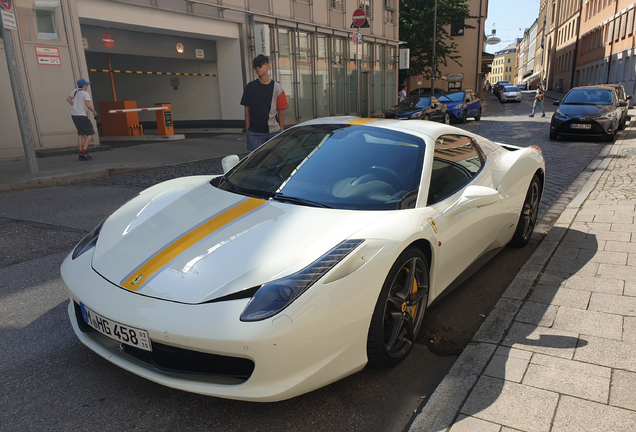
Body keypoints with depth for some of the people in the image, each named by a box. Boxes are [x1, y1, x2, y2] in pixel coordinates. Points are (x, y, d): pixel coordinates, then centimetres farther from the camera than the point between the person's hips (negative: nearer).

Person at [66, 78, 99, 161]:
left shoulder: (76, 91, 12)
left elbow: (68, 99, 18)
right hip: (81, 116, -8)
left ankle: (81, 155, 7)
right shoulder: (85, 93, -11)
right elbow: (88, 105, -22)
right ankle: (83, 152, -13)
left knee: (80, 134, 10)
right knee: (90, 134, -2)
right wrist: (95, 113, -10)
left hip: (74, 115, 8)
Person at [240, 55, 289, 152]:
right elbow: (247, 109, 8)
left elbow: (281, 111, 2)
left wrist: (282, 131, 0)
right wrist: (247, 129, 3)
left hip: (274, 132, 0)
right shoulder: (250, 87, 5)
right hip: (254, 133, 1)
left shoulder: (276, 87, 2)